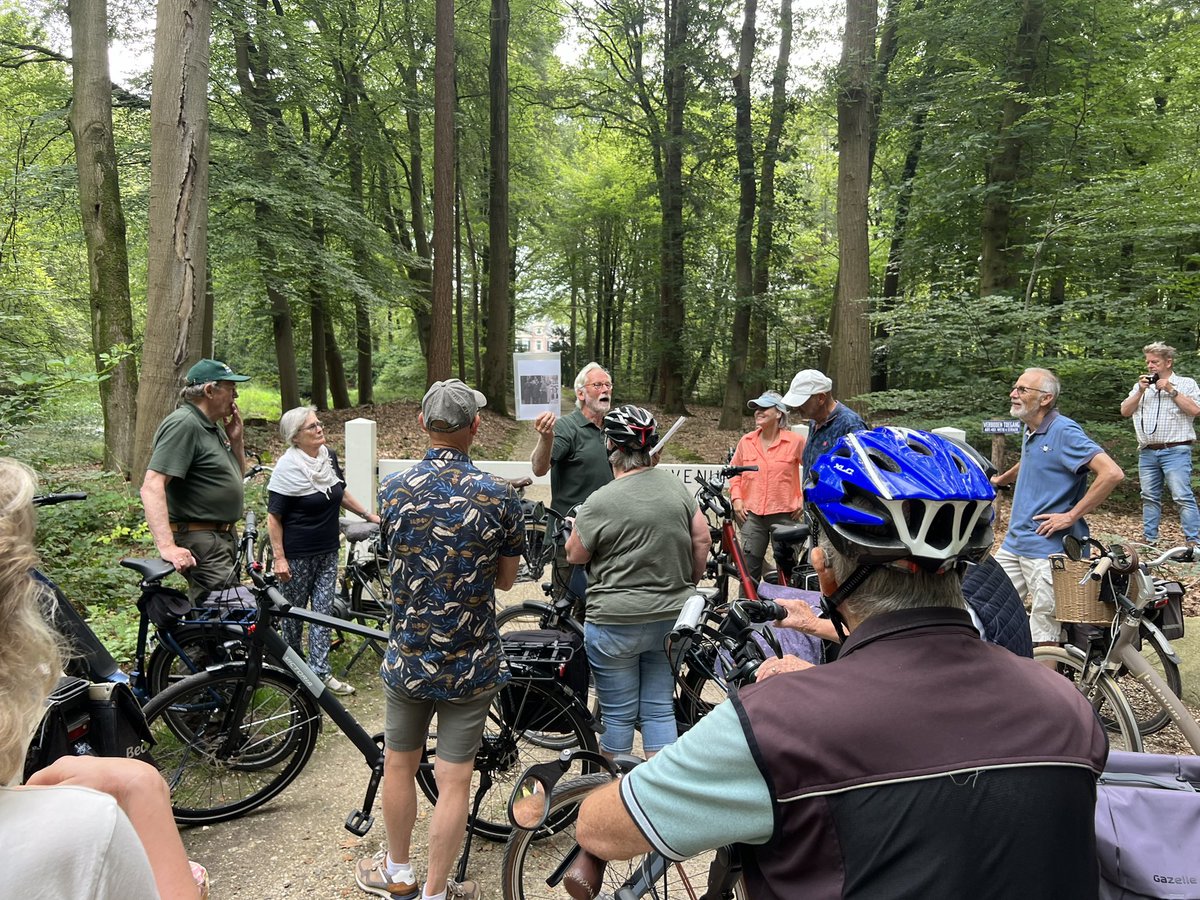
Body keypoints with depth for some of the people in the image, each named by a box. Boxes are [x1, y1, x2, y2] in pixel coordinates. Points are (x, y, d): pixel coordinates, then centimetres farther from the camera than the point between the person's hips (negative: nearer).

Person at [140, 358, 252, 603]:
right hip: (202, 543, -10)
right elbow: (152, 487, -27)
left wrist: (236, 439, 4)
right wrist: (167, 546, -36)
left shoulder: (213, 427, 13)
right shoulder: (183, 424, -17)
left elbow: (237, 474, 21)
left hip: (224, 536, 11)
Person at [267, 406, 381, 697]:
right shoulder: (288, 467, -17)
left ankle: (320, 672, 13)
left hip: (328, 552, 6)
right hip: (298, 556, -6)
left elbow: (340, 492, 19)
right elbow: (274, 517, -14)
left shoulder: (329, 455, 2)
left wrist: (368, 514, 18)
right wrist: (279, 558, -17)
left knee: (323, 611, 6)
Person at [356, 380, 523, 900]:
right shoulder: (498, 496, -13)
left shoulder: (393, 490, -8)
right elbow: (506, 579, -2)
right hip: (472, 662, -2)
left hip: (409, 656, 2)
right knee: (453, 781, 9)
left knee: (399, 765, 20)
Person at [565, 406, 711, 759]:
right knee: (660, 708, 15)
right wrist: (688, 585, 17)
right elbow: (702, 539, 5)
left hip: (617, 623, -5)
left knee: (618, 714, 10)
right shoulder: (676, 485, 1)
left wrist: (575, 527, 16)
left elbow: (575, 555, -4)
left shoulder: (600, 502, -15)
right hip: (671, 618, 5)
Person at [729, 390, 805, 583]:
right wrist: (736, 499, 4)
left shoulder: (795, 441, -5)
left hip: (784, 513, -2)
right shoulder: (746, 441, 4)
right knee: (748, 566, 4)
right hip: (751, 513, 2)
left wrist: (804, 499, -1)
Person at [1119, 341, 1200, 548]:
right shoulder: (1141, 385, 17)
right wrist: (1141, 391, -2)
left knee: (1183, 496, -12)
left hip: (1175, 451, -5)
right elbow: (1125, 411, 10)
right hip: (1147, 452, 5)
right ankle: (1149, 540, 14)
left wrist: (1170, 390, -7)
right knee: (1149, 497, 8)